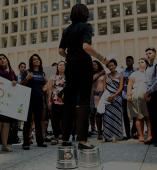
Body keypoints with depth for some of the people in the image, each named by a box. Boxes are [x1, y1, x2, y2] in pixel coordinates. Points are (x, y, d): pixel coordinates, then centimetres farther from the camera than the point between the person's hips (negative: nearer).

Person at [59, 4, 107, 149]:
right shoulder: (86, 27, -4)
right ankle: (82, 139, -6)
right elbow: (86, 46, -20)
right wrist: (101, 58, -10)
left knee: (69, 101, 9)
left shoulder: (67, 29, 13)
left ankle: (65, 138, 13)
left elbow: (61, 51, 11)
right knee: (84, 102, -3)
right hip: (83, 66, -6)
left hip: (70, 67, 6)